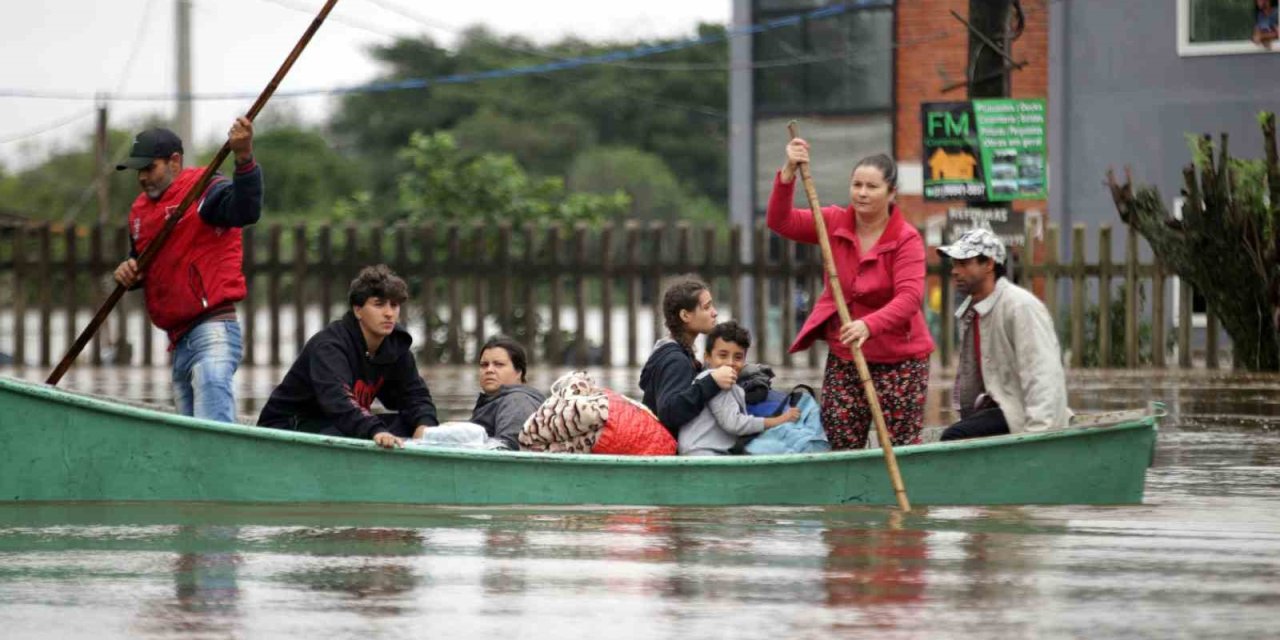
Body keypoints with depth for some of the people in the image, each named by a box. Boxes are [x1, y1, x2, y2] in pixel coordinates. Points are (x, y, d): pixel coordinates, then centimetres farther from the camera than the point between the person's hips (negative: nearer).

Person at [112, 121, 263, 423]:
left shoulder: (204, 192, -7)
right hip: (180, 342, 9)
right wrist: (128, 270, 5)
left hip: (212, 333, -9)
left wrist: (244, 159, -43)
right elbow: (141, 261, 31)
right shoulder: (141, 211, 19)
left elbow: (246, 211, -27)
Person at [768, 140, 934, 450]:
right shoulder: (835, 223, 2)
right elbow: (781, 222, -7)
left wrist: (869, 325, -43)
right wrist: (789, 173, -22)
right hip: (843, 358, 4)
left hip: (898, 358, -4)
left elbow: (909, 297, -26)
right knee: (842, 448, 4)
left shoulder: (907, 239, -13)